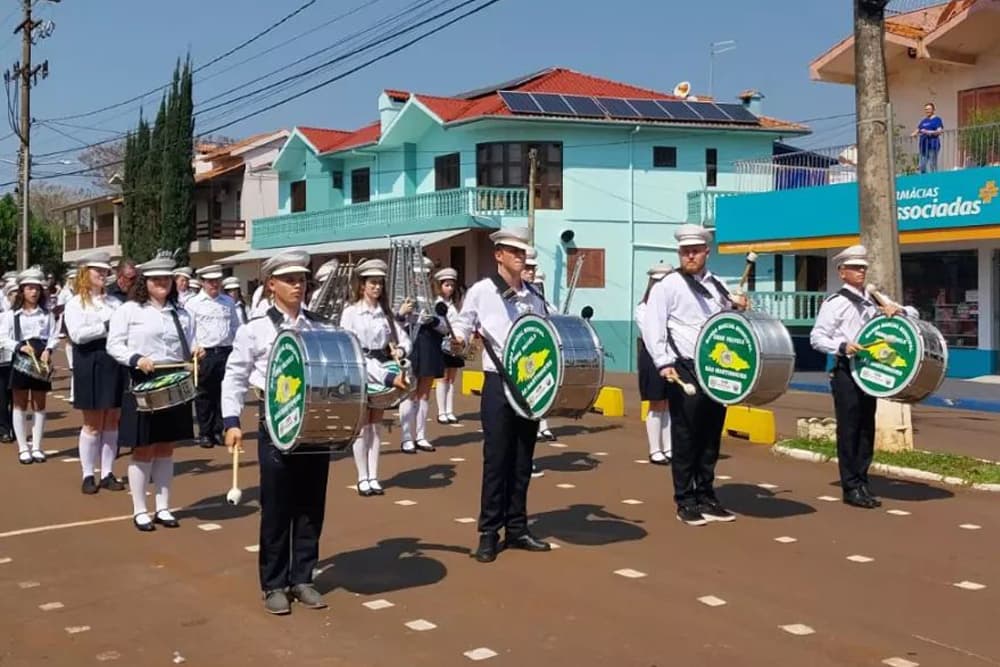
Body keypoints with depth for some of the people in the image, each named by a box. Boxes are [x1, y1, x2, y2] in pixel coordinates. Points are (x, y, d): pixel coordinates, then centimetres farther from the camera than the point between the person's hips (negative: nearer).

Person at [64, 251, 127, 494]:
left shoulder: (114, 302, 12)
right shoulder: (75, 303, 0)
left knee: (111, 422, 7)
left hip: (115, 364, 4)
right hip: (90, 365, -4)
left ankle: (107, 474, 15)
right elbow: (77, 334, -15)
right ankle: (88, 476, 11)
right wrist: (106, 326, -14)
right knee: (92, 424, 2)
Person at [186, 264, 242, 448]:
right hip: (204, 354, -3)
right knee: (204, 395, 3)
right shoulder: (193, 304, 0)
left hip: (226, 353, 3)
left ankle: (219, 431, 16)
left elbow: (236, 328, 16)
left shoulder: (229, 302, 12)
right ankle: (204, 434, 12)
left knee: (224, 393, 5)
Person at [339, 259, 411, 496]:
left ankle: (373, 477, 13)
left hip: (382, 372, 4)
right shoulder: (351, 312, -6)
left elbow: (404, 339, 9)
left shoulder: (386, 313, 7)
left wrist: (400, 350, -14)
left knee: (376, 425, 8)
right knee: (362, 426, 1)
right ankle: (363, 478, 8)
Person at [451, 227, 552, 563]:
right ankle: (489, 532, 7)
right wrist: (457, 339, -25)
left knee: (523, 460, 10)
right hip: (498, 383, -5)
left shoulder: (534, 297, 13)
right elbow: (463, 325, -4)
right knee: (496, 459, -2)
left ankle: (517, 528, 19)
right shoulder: (481, 291, -2)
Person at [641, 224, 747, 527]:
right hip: (685, 371, -5)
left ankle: (706, 497, 21)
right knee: (685, 437, -1)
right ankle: (686, 502, 8)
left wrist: (737, 306, 4)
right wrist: (663, 363, -18)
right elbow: (652, 326, -9)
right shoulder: (667, 286, -2)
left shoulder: (717, 285, 15)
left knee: (711, 436, 10)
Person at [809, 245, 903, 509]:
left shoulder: (872, 301, 15)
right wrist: (842, 346, -24)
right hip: (846, 372, -7)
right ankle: (851, 487, 4)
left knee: (867, 429, 9)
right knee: (848, 429, -3)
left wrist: (893, 310, 0)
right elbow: (816, 338, -10)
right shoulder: (835, 302, -6)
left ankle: (862, 482, 18)